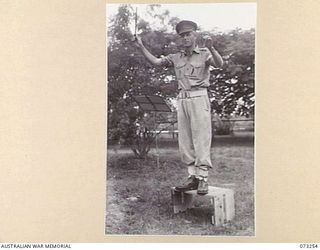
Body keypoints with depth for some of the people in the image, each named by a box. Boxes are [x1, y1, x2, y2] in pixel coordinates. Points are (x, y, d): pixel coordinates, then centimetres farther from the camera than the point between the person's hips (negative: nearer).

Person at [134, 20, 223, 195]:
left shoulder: (204, 54, 3)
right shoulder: (176, 58, 17)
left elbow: (219, 64, -15)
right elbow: (156, 61, 13)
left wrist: (211, 48, -33)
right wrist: (141, 47, 4)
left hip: (199, 98, -5)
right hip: (182, 100, 5)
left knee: (201, 139, -7)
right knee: (185, 141, 4)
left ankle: (203, 179, -4)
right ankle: (193, 178, 10)